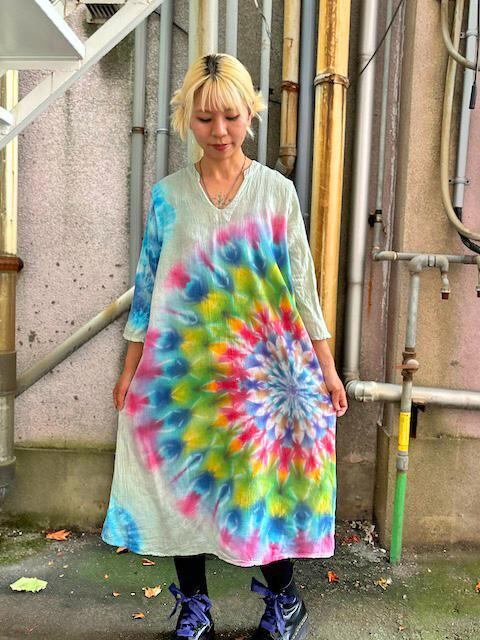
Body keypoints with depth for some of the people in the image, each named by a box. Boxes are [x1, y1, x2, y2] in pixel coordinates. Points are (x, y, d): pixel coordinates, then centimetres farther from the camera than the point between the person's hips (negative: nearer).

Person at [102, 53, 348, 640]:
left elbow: (301, 283, 2)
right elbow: (147, 286, 6)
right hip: (185, 368, 1)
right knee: (184, 480, 8)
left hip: (264, 365, 0)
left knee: (269, 480, 6)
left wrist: (326, 368, 1)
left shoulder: (277, 191, 2)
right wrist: (130, 369, 4)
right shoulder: (168, 195, 4)